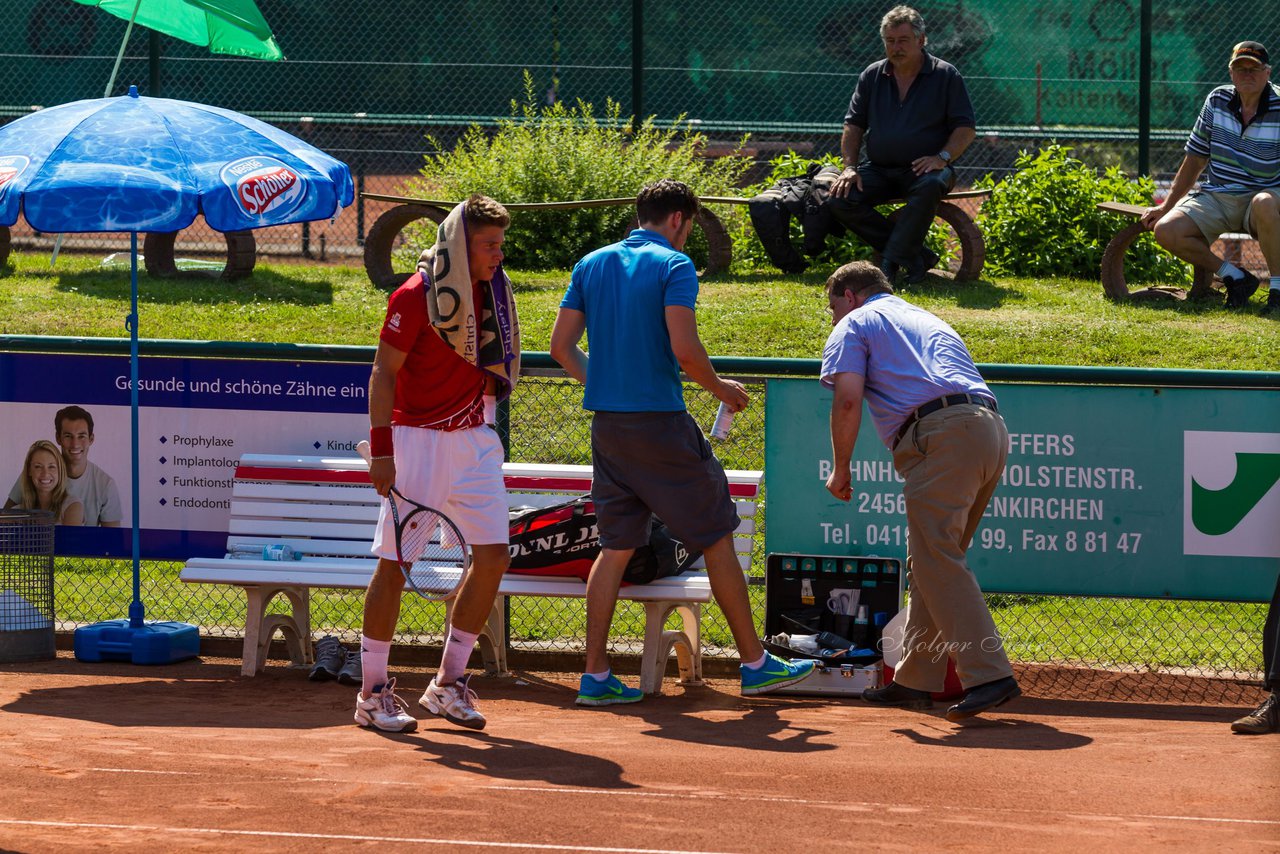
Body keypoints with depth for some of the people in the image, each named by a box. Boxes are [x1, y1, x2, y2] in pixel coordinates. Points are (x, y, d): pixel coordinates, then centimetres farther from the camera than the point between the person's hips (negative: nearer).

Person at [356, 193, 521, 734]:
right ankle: (372, 692, 4)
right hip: (418, 440, -7)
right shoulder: (417, 296, -12)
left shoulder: (492, 291, 8)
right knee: (395, 564, -4)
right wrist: (381, 449, -17)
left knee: (492, 556, 0)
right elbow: (383, 373, -11)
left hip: (476, 440, 7)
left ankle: (448, 683, 11)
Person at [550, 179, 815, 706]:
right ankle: (755, 665, 10)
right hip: (661, 422, -6)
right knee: (717, 539, 5)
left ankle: (595, 675, 5)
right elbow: (684, 349, -18)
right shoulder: (673, 266, -8)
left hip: (606, 425, 6)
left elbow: (561, 347, 10)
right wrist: (720, 388, -2)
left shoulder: (592, 265, 11)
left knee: (616, 547, 11)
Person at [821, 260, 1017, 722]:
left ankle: (988, 675, -24)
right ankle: (915, 680, 19)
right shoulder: (929, 320, 37)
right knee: (932, 559, 16)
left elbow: (848, 399, -2)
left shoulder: (854, 325, 13)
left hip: (940, 435, -8)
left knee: (937, 560, -12)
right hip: (992, 428, 8)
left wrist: (841, 469, 7)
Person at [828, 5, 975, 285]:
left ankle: (892, 260, -33)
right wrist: (849, 167, -1)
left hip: (922, 167, -4)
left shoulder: (945, 75, 2)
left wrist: (943, 157, -18)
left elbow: (965, 128, 0)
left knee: (931, 186, -41)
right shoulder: (872, 76, 12)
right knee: (840, 201, -24)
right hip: (877, 169, 4)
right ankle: (917, 256, -22)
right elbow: (853, 126, 14)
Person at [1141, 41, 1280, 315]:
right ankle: (1235, 278, -5)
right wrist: (1166, 206, 12)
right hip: (1215, 197, 5)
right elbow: (1195, 160, 14)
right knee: (1166, 231, -20)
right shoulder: (1217, 102, 4)